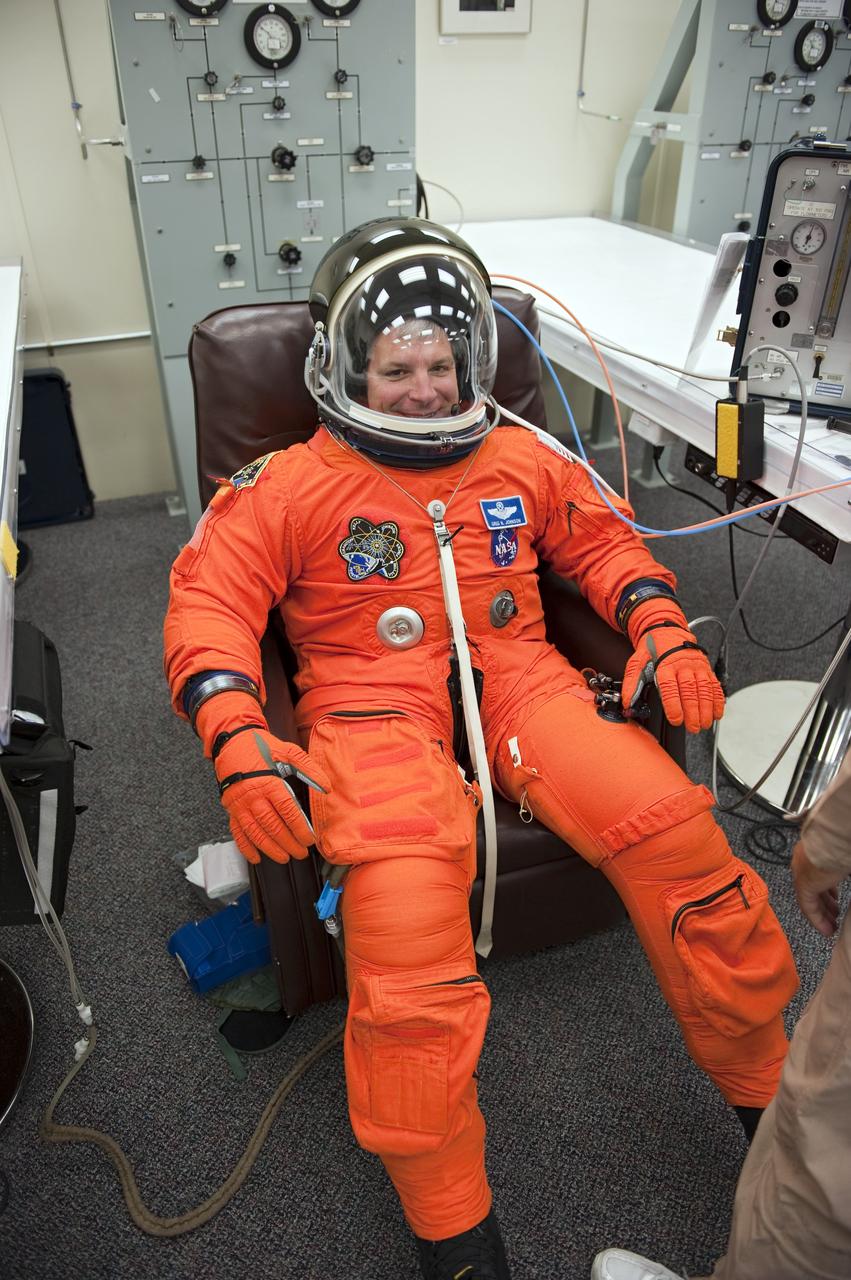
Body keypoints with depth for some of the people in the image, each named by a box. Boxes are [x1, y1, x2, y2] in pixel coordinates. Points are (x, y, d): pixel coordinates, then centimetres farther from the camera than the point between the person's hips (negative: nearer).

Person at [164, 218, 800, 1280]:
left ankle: (765, 1089, 9)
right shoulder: (290, 486, 6)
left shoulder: (524, 460, 17)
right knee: (403, 919, -28)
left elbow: (605, 539, 24)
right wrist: (239, 744, -18)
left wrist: (663, 628, 4)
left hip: (516, 679, 3)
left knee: (675, 830, -18)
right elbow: (208, 600, -1)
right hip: (376, 705, -2)